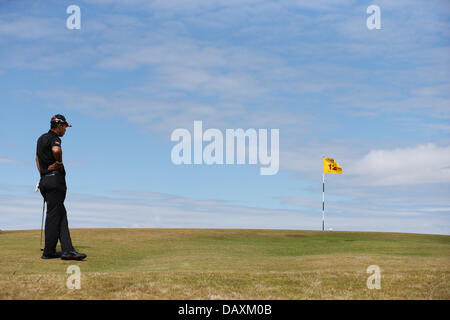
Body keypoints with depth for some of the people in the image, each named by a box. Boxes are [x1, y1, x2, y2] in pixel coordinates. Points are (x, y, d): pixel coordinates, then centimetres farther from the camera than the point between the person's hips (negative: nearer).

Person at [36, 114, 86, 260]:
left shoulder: (41, 138, 20)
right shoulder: (54, 138, -11)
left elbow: (37, 158, 29)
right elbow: (56, 150, -34)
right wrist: (59, 162, -16)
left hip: (44, 181, 10)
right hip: (55, 180, -10)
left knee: (61, 214, 7)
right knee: (54, 215, -3)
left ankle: (67, 250, 1)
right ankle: (49, 252, 2)